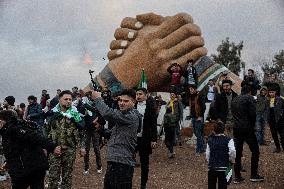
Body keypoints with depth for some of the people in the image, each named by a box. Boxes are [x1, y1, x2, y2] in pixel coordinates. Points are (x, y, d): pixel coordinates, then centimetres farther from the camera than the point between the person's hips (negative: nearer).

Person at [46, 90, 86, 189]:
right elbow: (46, 131, 9)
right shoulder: (53, 113, 3)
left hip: (70, 149, 0)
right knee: (53, 175, 1)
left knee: (67, 174, 8)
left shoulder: (75, 114, 1)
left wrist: (82, 147, -1)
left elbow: (81, 131, 4)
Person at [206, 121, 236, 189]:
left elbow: (207, 155, 4)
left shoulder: (210, 140, 6)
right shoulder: (228, 140, -3)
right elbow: (232, 151, -17)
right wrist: (231, 160, 0)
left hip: (211, 167, 2)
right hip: (223, 168, -2)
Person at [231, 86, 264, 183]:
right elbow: (252, 114, -13)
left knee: (237, 152, 9)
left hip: (236, 129, 6)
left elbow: (232, 114, 13)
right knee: (255, 151, 7)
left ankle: (237, 177, 11)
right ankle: (254, 175, 7)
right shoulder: (249, 98, -5)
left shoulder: (234, 100, 15)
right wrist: (252, 126, -2)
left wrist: (237, 124, 12)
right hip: (247, 129, -6)